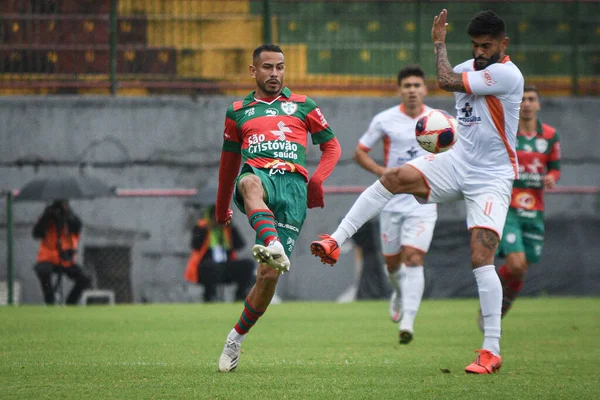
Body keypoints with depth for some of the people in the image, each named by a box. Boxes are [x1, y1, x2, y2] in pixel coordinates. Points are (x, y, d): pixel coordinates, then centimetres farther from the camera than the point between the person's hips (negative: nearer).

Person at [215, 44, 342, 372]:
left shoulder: (302, 106, 20)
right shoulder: (238, 111, 23)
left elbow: (331, 145, 23)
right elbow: (229, 160, 33)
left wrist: (317, 179, 3)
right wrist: (222, 208, 39)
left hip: (292, 184, 0)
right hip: (256, 175, 0)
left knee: (270, 274, -10)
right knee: (251, 183, -43)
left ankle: (237, 336, 9)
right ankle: (272, 245, -68)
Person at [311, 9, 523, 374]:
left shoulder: (507, 74, -19)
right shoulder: (467, 69, 6)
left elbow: (446, 81, -22)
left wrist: (439, 42, -7)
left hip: (492, 178, -7)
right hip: (457, 162, 7)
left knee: (481, 258, -16)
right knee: (395, 178, -19)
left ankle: (492, 351, -12)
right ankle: (336, 242, -18)